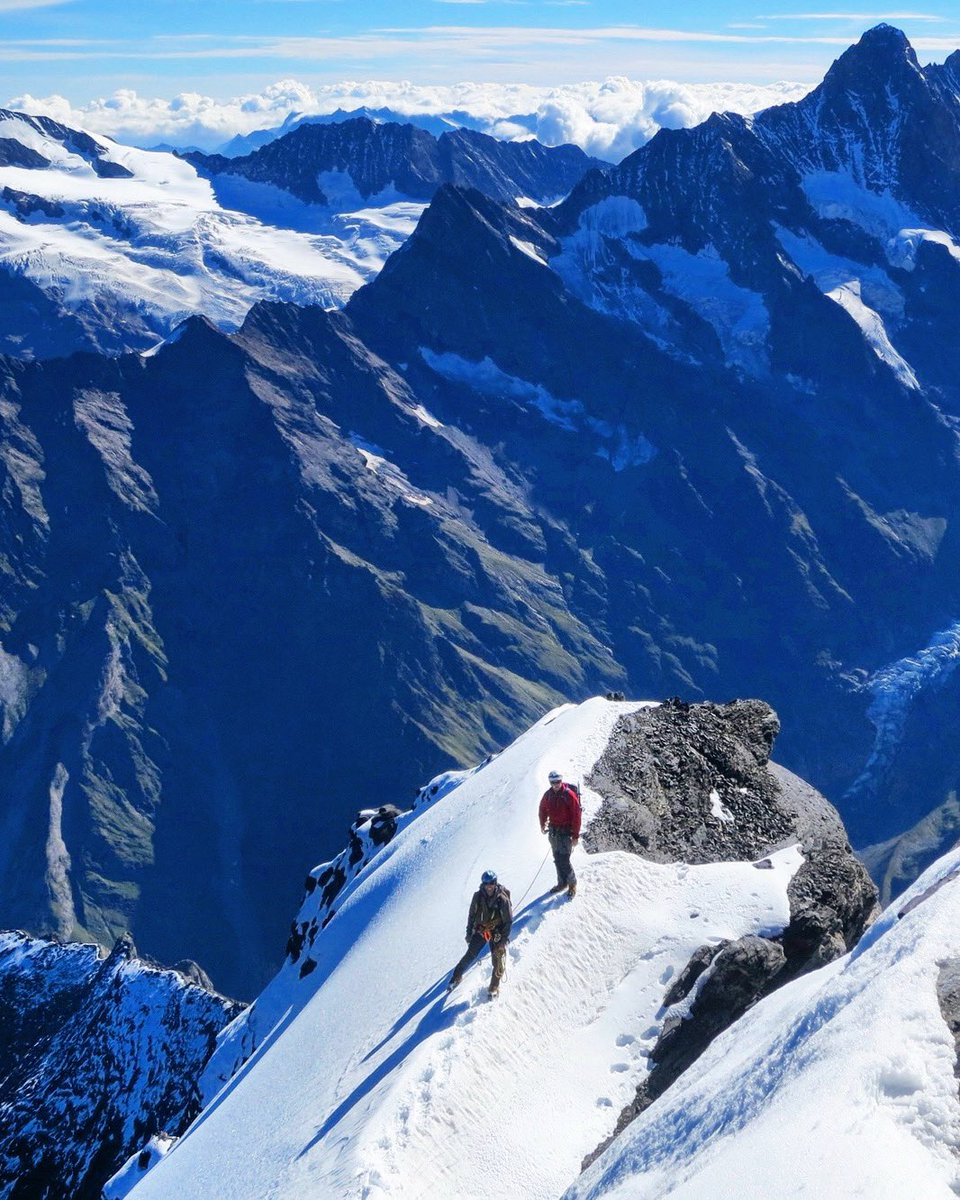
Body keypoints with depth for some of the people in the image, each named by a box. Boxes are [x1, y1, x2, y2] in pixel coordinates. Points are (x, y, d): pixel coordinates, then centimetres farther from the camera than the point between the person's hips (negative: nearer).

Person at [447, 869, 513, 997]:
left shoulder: (502, 899, -18)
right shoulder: (478, 896, -10)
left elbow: (508, 921, -11)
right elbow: (471, 915, 3)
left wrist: (504, 939, -14)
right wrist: (469, 933, 3)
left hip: (497, 933, -2)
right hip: (480, 930, 2)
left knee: (498, 960, -3)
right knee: (470, 955, 3)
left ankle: (494, 986, 15)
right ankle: (456, 977, 21)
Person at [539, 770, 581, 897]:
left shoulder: (569, 795, -16)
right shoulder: (548, 795, 1)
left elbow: (576, 815, -15)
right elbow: (543, 809, 19)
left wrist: (576, 835, -15)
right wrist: (543, 825, 17)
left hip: (566, 831, -6)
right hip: (553, 831, 6)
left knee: (564, 860, -8)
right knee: (557, 859, 12)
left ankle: (572, 883, 10)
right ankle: (562, 883, 26)